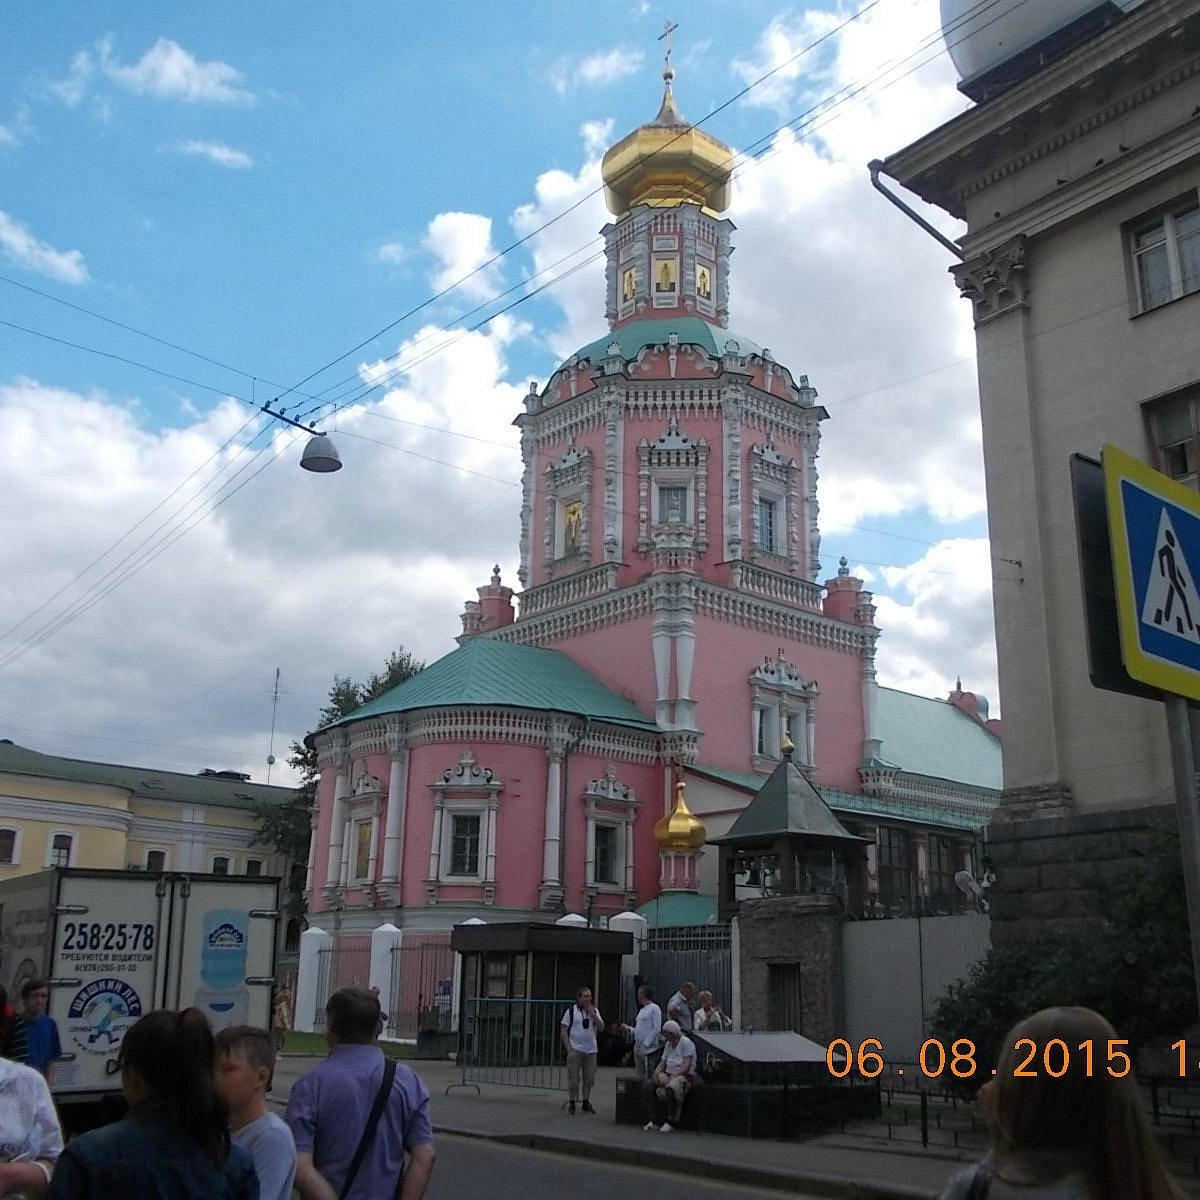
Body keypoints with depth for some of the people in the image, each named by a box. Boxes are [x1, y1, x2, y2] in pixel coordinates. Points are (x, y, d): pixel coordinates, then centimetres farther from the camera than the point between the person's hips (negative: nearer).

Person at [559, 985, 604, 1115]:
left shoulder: (594, 1011, 8)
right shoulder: (571, 1011, -2)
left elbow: (601, 1028, 0)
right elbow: (563, 1030, -2)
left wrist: (592, 1014, -11)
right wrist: (568, 1047, -10)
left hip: (591, 1050, 3)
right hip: (575, 1050, -3)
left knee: (589, 1078, 7)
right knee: (573, 1079, -2)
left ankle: (586, 1102, 20)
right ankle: (571, 1103, 9)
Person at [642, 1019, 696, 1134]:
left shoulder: (686, 1043, -10)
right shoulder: (668, 1044, 16)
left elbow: (686, 1066, -19)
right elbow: (662, 1063, 15)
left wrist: (671, 1077, -25)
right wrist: (656, 1073, -8)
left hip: (684, 1075, -8)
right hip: (669, 1074, 8)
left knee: (671, 1088, -39)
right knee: (647, 1086, -12)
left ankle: (671, 1123, -24)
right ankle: (655, 1120, -8)